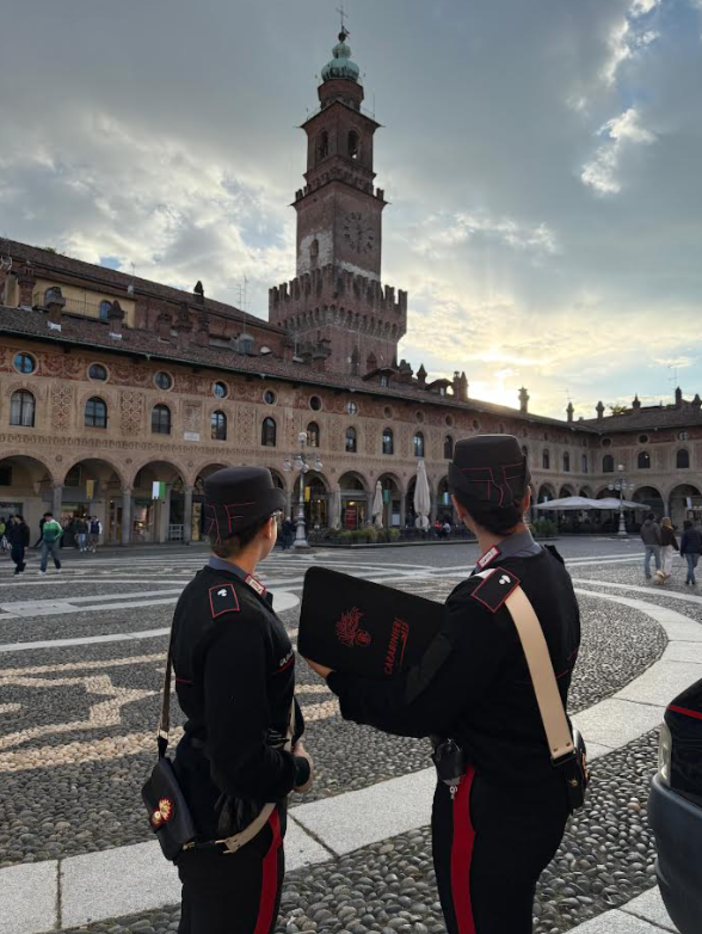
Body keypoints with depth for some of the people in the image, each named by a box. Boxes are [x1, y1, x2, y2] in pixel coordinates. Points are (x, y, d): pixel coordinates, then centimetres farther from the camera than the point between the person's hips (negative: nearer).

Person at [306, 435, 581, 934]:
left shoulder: (488, 599, -31)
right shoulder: (552, 569, -3)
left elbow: (416, 711, -25)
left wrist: (335, 676, -14)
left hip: (491, 808, -8)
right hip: (542, 793, 8)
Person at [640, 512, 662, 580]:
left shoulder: (643, 525, 7)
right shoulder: (655, 525, -13)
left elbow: (642, 536, 12)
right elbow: (658, 535, -16)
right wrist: (660, 543, -4)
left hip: (647, 545, 4)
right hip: (655, 544, -4)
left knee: (647, 559, 1)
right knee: (657, 558, 13)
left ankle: (647, 574, -5)